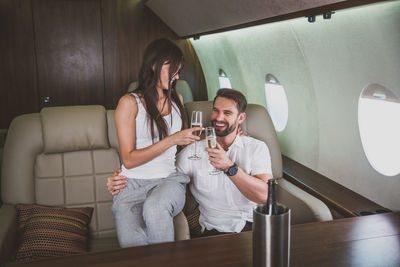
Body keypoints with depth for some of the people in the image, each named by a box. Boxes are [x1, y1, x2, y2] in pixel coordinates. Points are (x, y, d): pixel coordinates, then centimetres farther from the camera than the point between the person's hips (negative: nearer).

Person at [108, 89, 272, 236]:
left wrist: (230, 168, -22)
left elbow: (264, 195, -9)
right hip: (216, 230, 0)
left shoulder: (256, 148, 4)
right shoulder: (193, 152, 5)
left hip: (254, 225, 0)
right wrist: (122, 183, -9)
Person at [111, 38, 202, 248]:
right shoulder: (129, 103, -4)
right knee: (132, 245, -30)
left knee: (155, 209, -34)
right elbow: (129, 160, -10)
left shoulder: (176, 99, 14)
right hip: (133, 184, -3)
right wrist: (171, 140, -17)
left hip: (169, 180, 3)